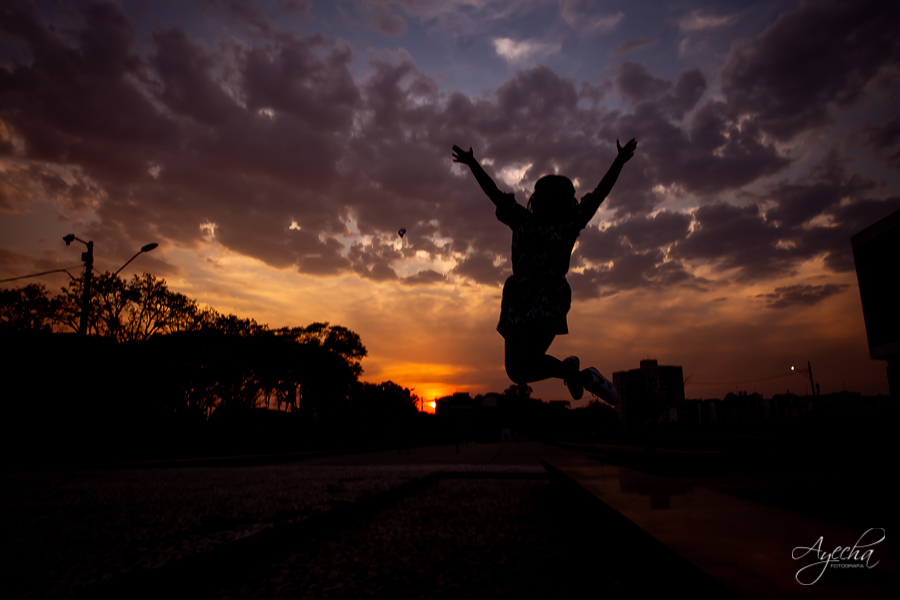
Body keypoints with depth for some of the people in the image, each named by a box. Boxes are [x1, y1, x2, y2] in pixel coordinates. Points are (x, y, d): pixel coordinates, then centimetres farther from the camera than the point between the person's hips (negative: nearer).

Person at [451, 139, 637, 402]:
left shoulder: (569, 222, 11)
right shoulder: (522, 219, 19)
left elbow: (600, 193, 6)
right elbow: (494, 192, 22)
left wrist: (619, 161, -3)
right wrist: (472, 163, 20)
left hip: (549, 299, -5)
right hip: (518, 300, 6)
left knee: (525, 366, -21)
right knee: (516, 371, 3)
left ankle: (574, 373, 5)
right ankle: (568, 368, 29)